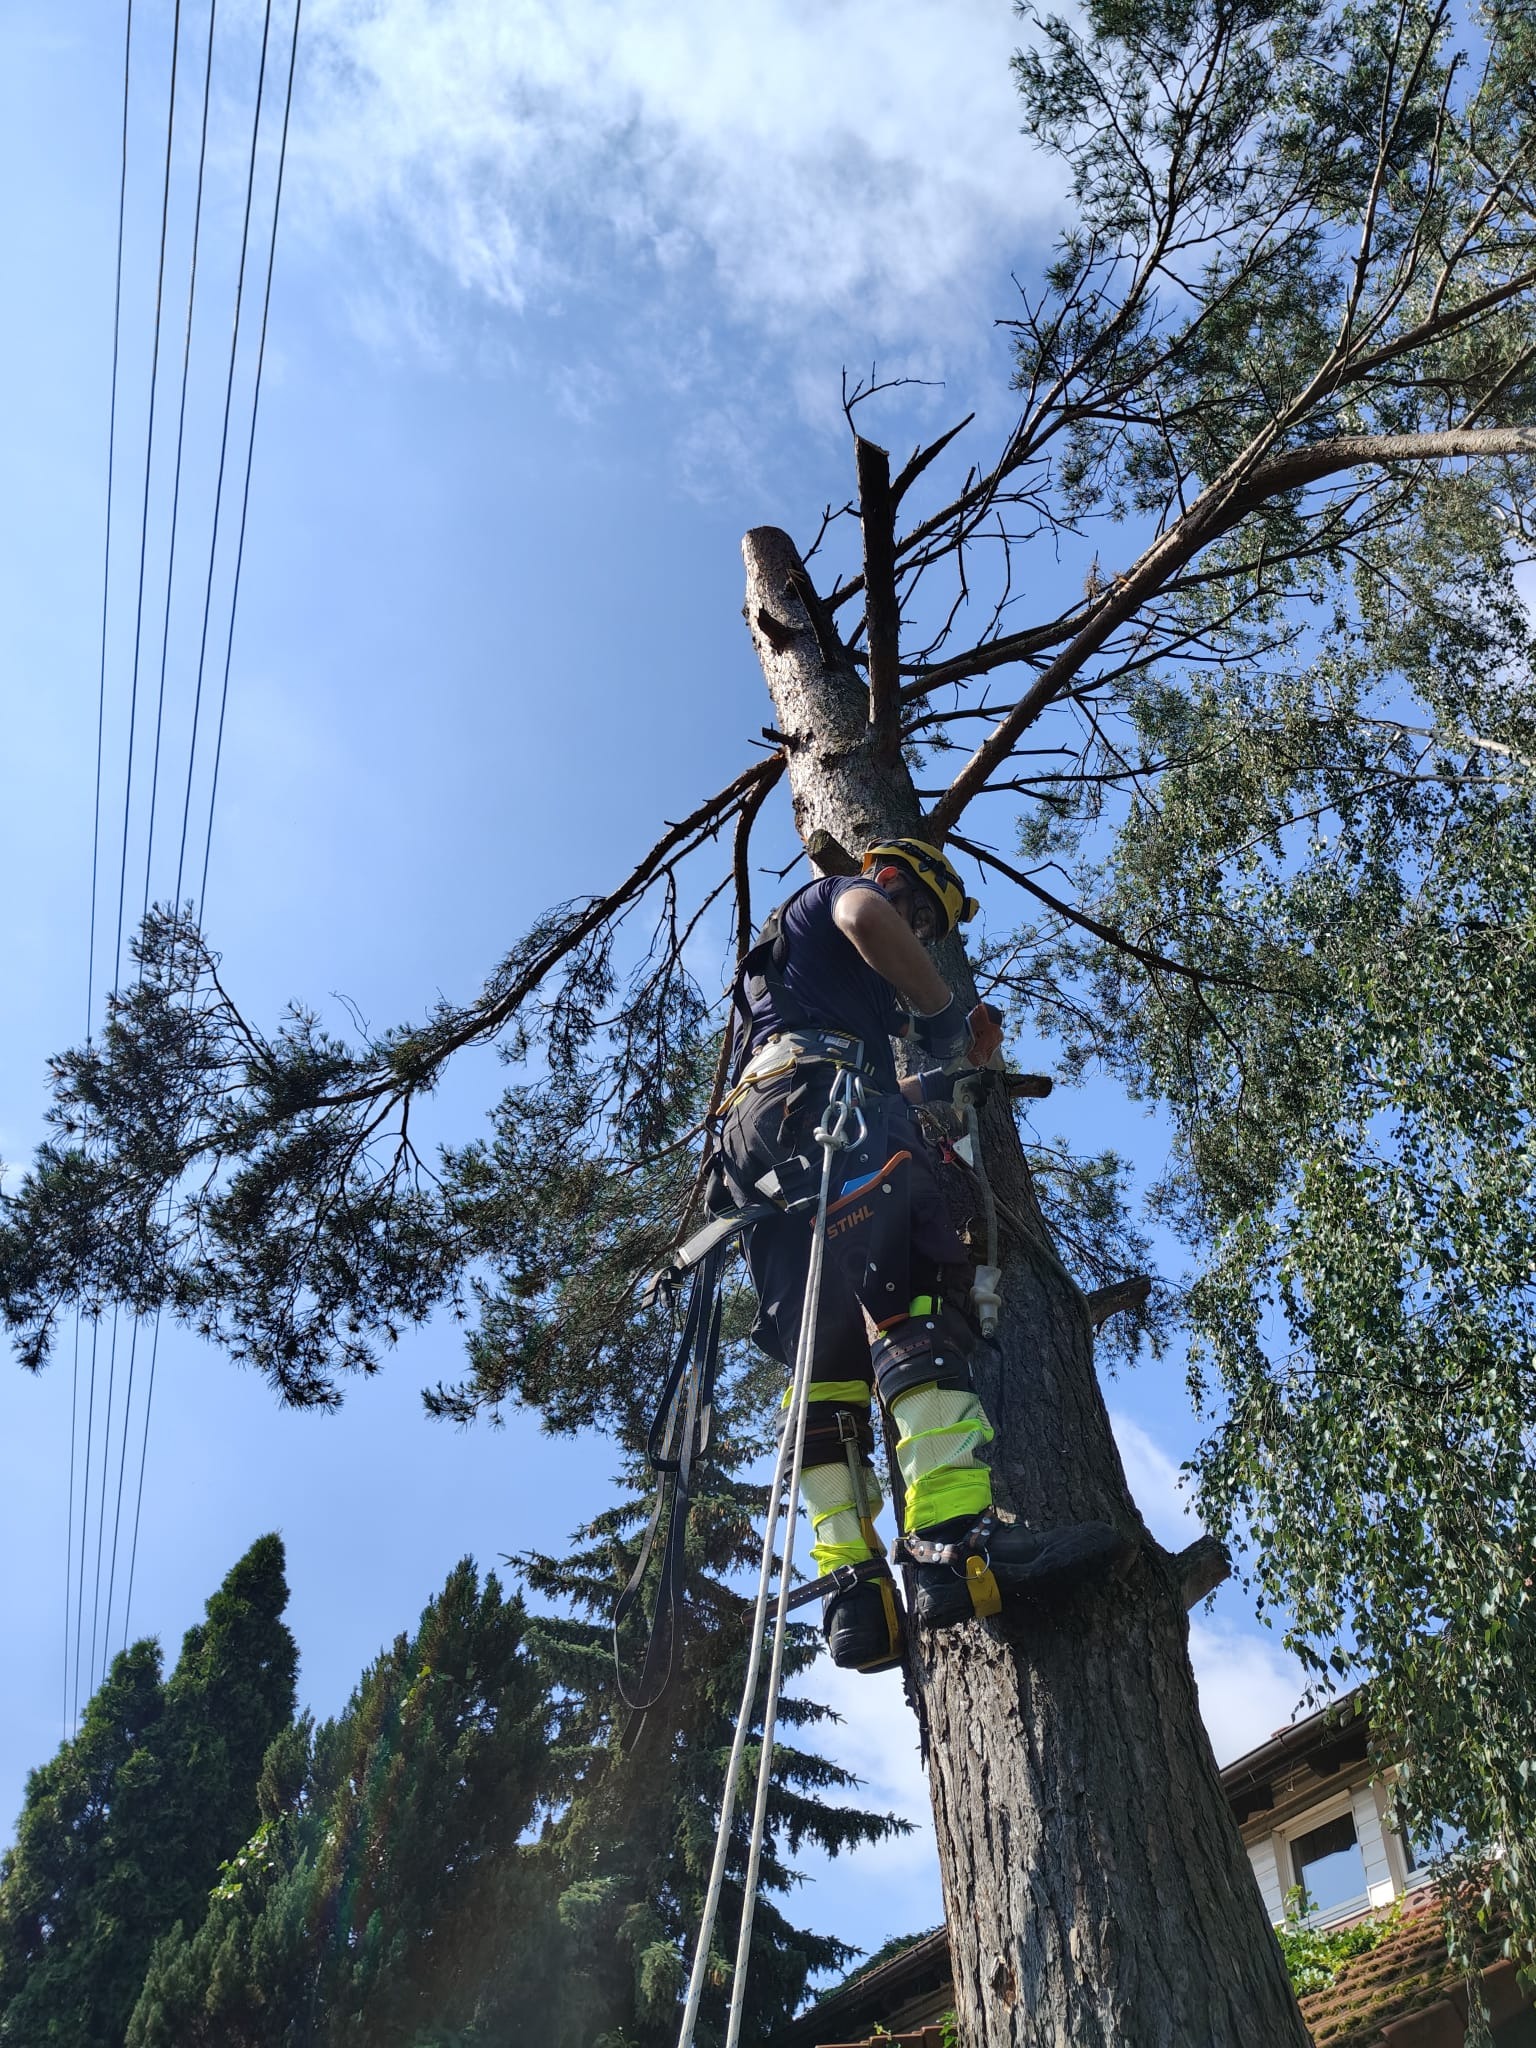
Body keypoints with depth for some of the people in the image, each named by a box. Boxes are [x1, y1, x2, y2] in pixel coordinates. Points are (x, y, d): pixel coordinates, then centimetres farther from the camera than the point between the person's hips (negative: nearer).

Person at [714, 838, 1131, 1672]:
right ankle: (956, 1537, -44)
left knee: (828, 1358, -3)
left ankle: (852, 1589, -15)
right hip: (812, 1088, -10)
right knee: (911, 1291, -27)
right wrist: (946, 1016, -1)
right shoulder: (840, 891, 19)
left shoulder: (791, 953, 44)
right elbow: (866, 918, -10)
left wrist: (939, 1081, 35)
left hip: (753, 1142, 10)